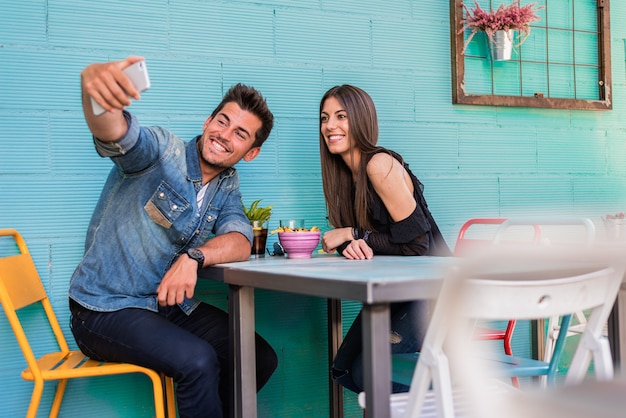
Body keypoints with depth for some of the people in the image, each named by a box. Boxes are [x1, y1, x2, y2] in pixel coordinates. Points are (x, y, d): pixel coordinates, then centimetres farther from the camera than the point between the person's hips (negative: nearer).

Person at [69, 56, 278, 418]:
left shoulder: (228, 187, 5)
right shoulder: (161, 150, -14)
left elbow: (240, 242, -12)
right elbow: (115, 133, -37)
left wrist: (194, 257, -34)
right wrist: (95, 79, -60)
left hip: (170, 306, 7)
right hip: (106, 310, -7)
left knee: (261, 358, 0)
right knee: (198, 360, -28)